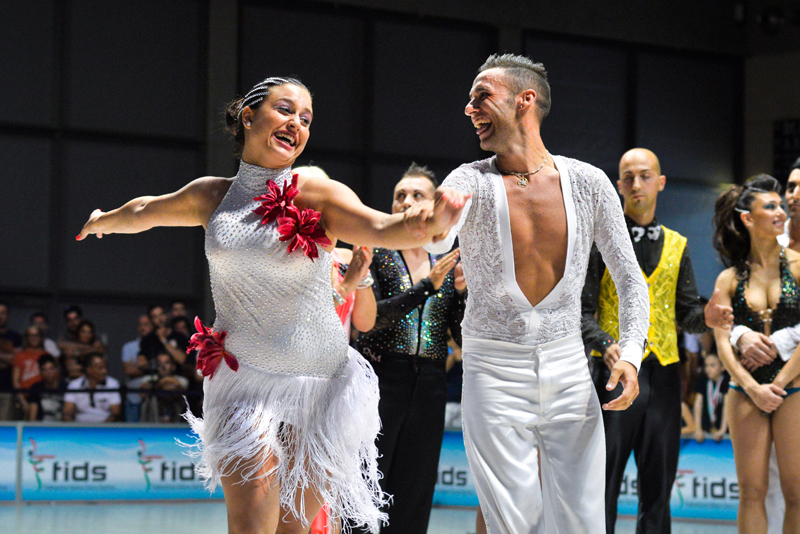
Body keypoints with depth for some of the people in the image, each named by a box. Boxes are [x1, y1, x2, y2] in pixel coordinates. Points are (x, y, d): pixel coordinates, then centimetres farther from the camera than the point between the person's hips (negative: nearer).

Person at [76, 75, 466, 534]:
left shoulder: (317, 195, -4)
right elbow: (146, 211, 27)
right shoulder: (211, 196, 6)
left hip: (319, 383, -1)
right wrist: (103, 221, 47)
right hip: (244, 379, 1)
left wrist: (427, 224, -46)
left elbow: (379, 228, -24)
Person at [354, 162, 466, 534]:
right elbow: (368, 317, -13)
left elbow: (463, 337, 9)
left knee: (414, 497, 4)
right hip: (380, 378, -4)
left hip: (429, 387, 4)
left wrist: (461, 291, -7)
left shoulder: (449, 264, 13)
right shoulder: (376, 254, 2)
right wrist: (427, 287, -19)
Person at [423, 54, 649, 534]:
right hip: (494, 374, -2)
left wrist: (631, 352, -7)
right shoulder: (474, 180, -5)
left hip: (569, 373, 2)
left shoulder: (588, 183, 0)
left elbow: (630, 277, 8)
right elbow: (435, 240, -28)